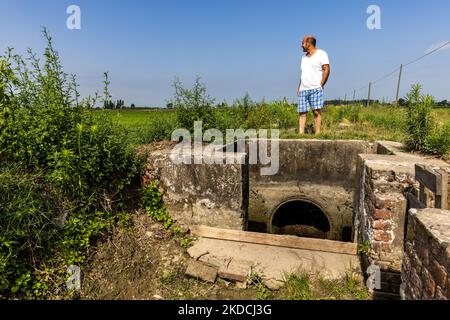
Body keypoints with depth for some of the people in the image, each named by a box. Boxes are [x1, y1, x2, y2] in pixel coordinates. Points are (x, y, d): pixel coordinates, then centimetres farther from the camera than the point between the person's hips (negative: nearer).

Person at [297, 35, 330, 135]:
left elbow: (326, 70, -3)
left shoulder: (321, 54, 4)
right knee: (302, 112, -1)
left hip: (315, 88, -6)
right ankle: (301, 134, -2)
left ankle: (318, 133, -11)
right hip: (303, 90, 6)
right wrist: (299, 87, 12)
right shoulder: (304, 57, 23)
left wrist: (321, 85, -11)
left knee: (316, 111, -11)